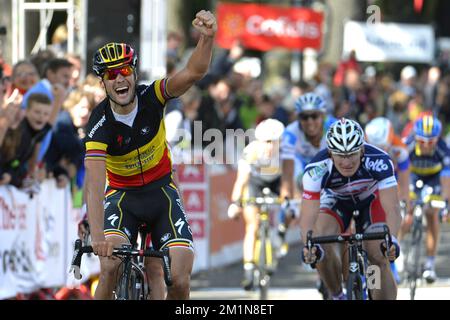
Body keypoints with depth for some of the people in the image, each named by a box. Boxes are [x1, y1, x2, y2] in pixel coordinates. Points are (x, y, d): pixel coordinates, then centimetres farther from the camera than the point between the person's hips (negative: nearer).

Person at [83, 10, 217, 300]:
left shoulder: (151, 98, -16)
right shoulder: (100, 125, -23)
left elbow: (193, 73, -32)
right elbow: (94, 184, -32)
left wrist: (207, 38, -53)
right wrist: (97, 238, -46)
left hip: (161, 191, 2)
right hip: (122, 195, -2)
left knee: (180, 279, -14)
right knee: (111, 267, -28)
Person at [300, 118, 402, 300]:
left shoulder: (379, 161, -37)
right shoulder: (316, 170, -37)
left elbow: (392, 208, -42)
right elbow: (308, 217, -40)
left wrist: (391, 240, -62)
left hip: (371, 201, 0)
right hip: (335, 201, 0)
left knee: (380, 260, -16)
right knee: (321, 246, -27)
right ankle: (338, 297, -3)